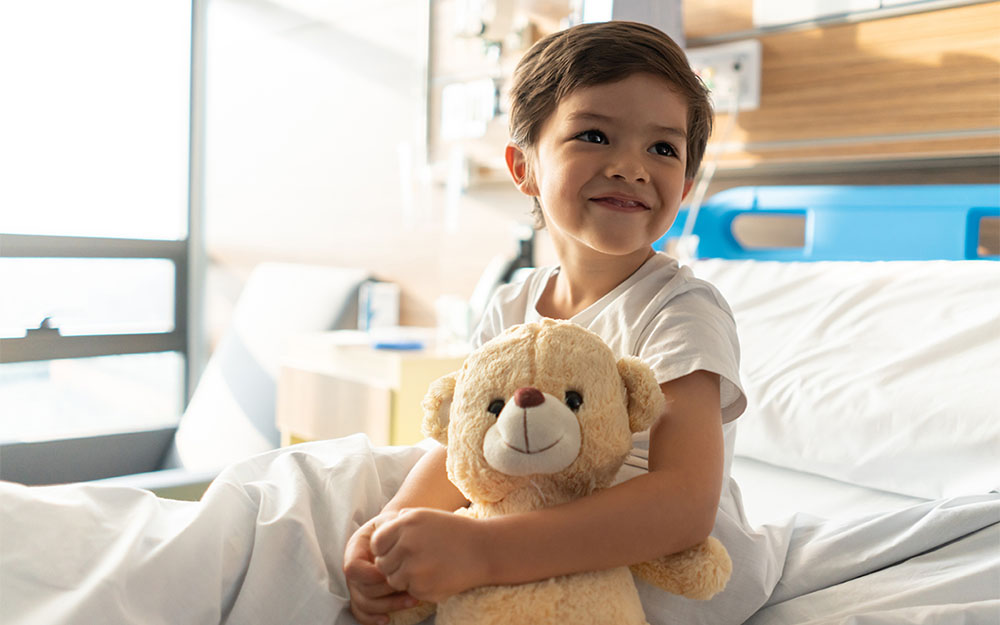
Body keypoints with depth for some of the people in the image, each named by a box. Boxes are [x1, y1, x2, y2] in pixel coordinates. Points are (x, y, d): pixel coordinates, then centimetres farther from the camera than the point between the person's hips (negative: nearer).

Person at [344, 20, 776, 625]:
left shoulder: (682, 311, -20)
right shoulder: (510, 310, 0)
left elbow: (685, 504, -32)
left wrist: (483, 548, -42)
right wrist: (389, 529, -18)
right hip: (543, 561, 6)